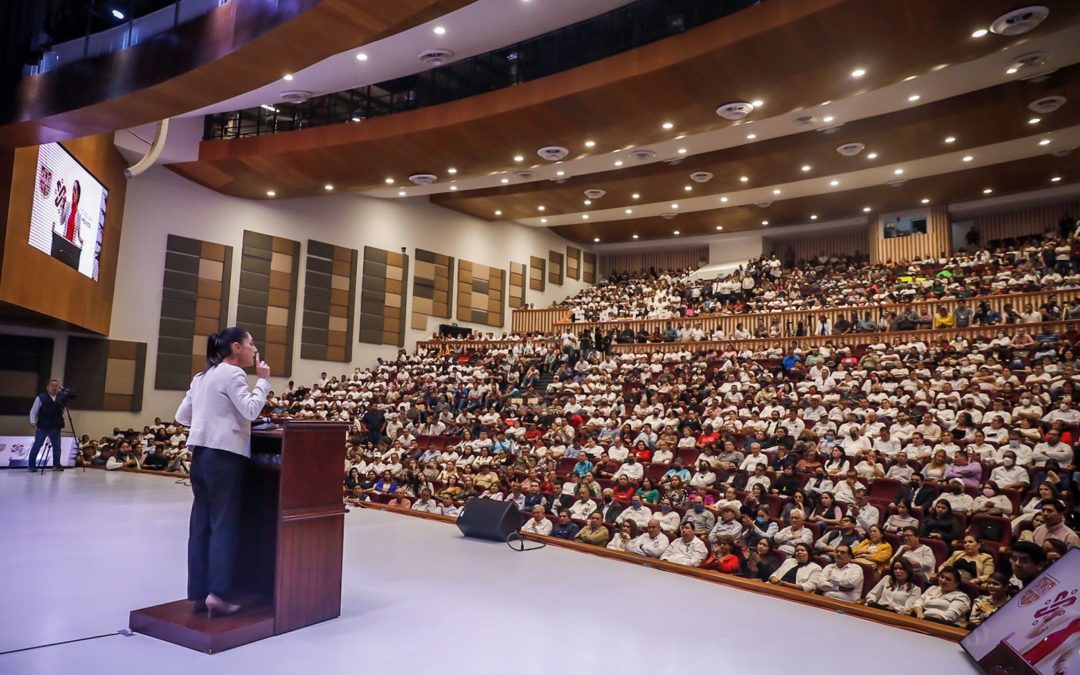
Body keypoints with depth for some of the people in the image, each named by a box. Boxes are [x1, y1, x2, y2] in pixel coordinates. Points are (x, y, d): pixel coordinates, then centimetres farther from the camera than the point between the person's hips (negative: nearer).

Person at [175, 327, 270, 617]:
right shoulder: (232, 374, -8)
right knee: (224, 523, -4)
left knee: (201, 523, 8)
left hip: (200, 454, 8)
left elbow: (182, 415, 20)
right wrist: (263, 380, -9)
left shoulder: (201, 376, 18)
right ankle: (218, 594, -6)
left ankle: (199, 593, 12)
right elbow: (251, 409, -19)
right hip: (224, 455, -8)